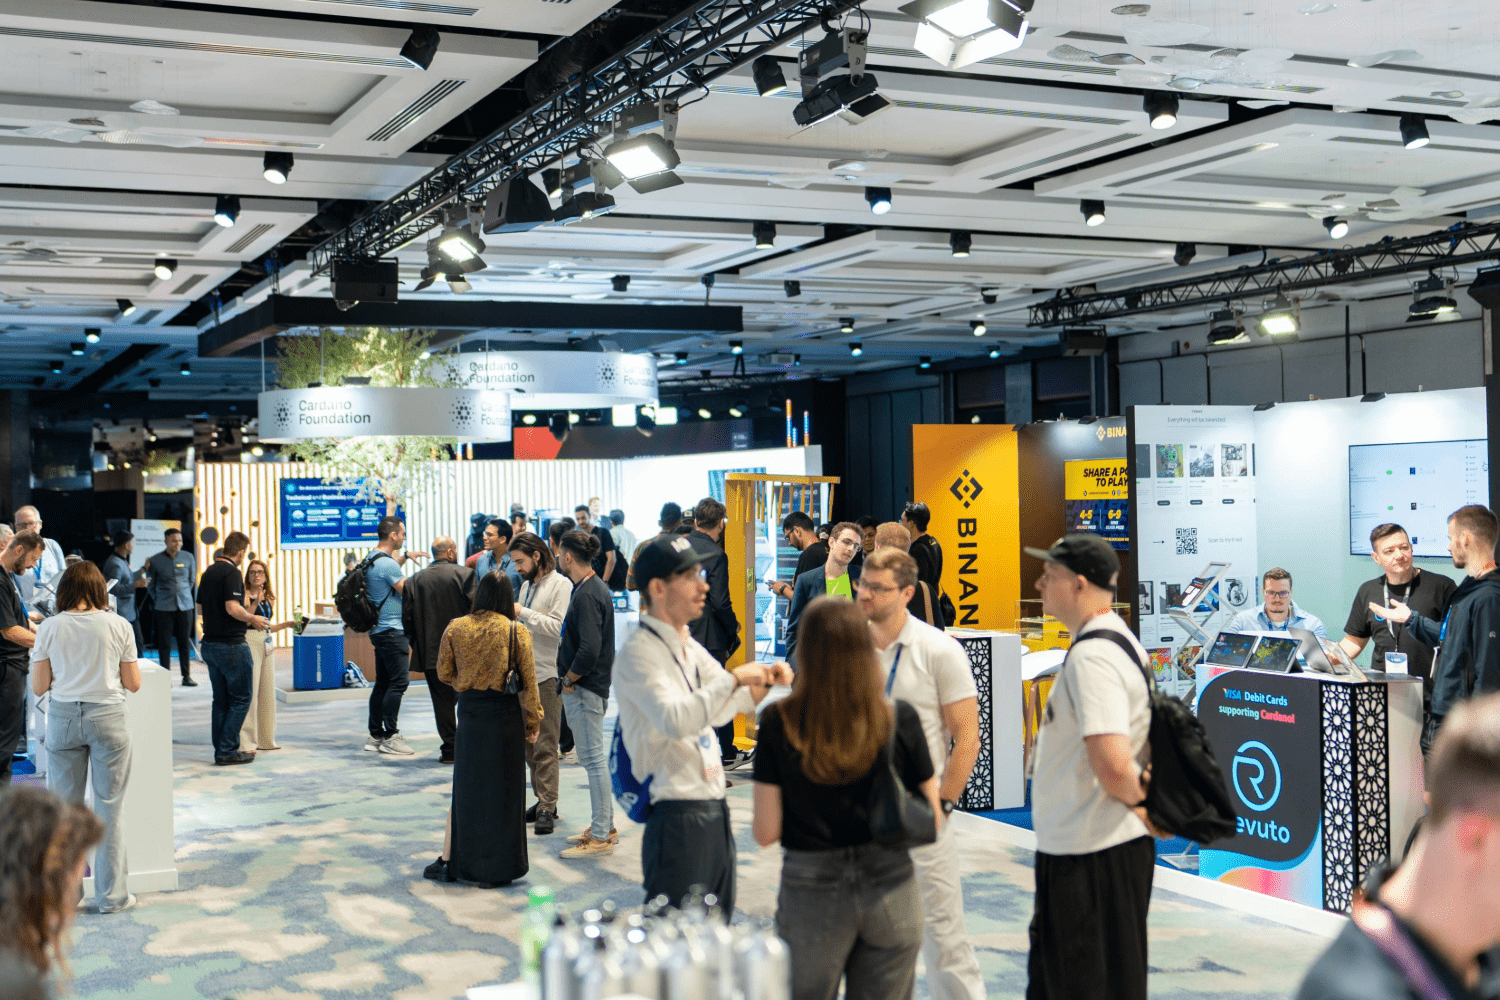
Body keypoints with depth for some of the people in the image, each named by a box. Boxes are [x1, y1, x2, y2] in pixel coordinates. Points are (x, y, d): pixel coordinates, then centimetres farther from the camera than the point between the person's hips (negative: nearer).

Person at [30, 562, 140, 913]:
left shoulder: (49, 628, -1)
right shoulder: (118, 626, -3)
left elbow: (38, 687, 0)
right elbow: (133, 684, 0)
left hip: (63, 717, 1)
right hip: (108, 716, -1)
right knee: (109, 807, 5)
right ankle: (111, 895, 10)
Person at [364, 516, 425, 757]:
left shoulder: (372, 560, 13)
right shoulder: (386, 564, -18)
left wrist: (405, 556, 30)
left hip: (379, 630, 10)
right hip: (392, 631, -10)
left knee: (382, 683, 13)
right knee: (398, 683, -9)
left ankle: (375, 735, 16)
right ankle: (390, 736, -8)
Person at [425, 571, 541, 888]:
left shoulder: (456, 628, -2)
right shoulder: (517, 632, -8)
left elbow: (443, 673, 5)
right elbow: (528, 681, -5)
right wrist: (533, 720, 4)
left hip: (469, 711, 2)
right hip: (505, 715, -2)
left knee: (465, 785, 14)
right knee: (502, 788, 6)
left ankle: (450, 861, 18)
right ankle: (496, 870, 10)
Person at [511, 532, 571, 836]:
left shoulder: (560, 585, -7)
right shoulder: (527, 585, 18)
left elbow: (558, 627, -18)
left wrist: (523, 613, -15)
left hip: (547, 674, -8)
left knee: (545, 746, -8)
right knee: (529, 744, 9)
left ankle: (548, 807, -5)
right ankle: (542, 801, 17)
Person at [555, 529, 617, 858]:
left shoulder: (588, 595, -20)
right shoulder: (593, 588, 12)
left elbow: (589, 650, -28)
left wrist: (569, 679, -14)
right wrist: (570, 679, 14)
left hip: (585, 688, -10)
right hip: (588, 686, 10)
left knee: (594, 758, -5)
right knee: (594, 757, 16)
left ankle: (601, 837, 1)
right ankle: (605, 827, 26)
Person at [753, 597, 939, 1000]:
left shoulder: (779, 724, -11)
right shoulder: (901, 720, -7)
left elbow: (765, 833, -8)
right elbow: (932, 821, -1)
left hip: (812, 889, -1)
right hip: (891, 887, 1)